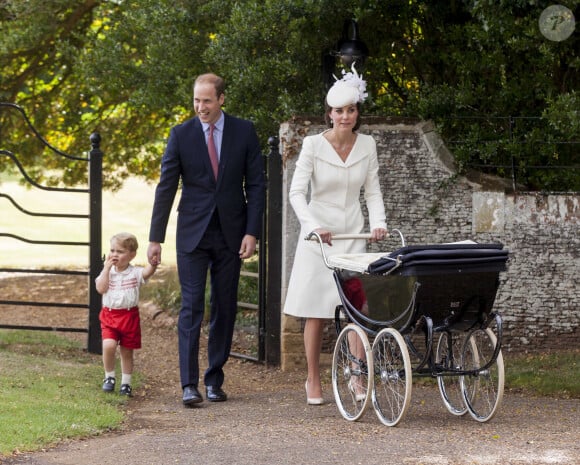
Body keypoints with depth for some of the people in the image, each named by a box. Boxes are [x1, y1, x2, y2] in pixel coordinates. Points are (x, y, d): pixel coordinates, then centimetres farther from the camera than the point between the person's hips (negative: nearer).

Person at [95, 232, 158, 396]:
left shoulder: (135, 273, -4)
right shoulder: (107, 272, 3)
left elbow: (147, 272, -24)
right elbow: (101, 288, -11)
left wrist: (153, 263, -45)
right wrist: (107, 268, -12)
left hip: (130, 316, -1)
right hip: (109, 315, 1)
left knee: (127, 351, 9)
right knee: (108, 345, -19)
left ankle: (126, 383, 23)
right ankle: (109, 377, 2)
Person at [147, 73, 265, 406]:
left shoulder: (244, 132, 1)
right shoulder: (181, 135, -1)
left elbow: (256, 185, 2)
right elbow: (166, 188, 1)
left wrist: (252, 232, -7)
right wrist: (156, 238, -1)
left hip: (231, 234, 1)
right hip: (193, 234, -1)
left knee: (225, 309, 5)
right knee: (192, 307, -8)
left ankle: (215, 379, 14)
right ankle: (190, 384, -10)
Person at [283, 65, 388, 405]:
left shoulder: (367, 146, 2)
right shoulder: (314, 145, -8)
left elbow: (373, 191, 7)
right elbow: (297, 192, -11)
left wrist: (379, 222, -11)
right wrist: (314, 226, -26)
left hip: (353, 234, 2)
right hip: (318, 234, -2)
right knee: (316, 313, 1)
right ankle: (314, 381, 12)